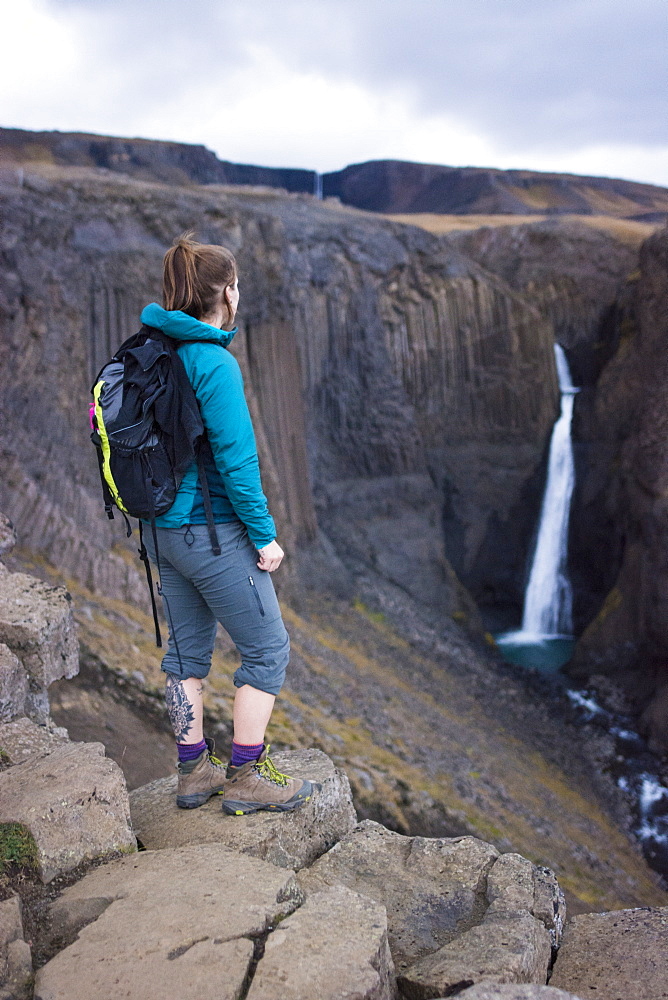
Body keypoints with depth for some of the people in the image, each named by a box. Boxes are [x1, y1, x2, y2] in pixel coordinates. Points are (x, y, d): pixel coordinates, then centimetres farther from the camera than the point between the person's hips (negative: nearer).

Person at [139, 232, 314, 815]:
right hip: (212, 532, -9)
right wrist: (265, 536, -12)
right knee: (268, 649, 6)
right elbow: (236, 462, -21)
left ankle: (194, 771, 28)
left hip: (164, 528, 9)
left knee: (187, 651, 17)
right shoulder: (214, 364, -20)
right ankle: (246, 778, 14)